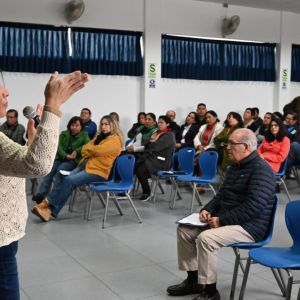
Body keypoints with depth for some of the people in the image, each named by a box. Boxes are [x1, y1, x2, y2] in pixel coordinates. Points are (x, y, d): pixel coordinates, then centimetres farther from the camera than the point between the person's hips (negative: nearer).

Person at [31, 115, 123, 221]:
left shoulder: (115, 140, -5)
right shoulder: (100, 137, 23)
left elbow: (97, 150, -17)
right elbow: (84, 150, 15)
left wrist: (88, 148, 4)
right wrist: (92, 150, -6)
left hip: (98, 171, -7)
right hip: (85, 165, 7)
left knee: (69, 180, -24)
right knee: (65, 180, -18)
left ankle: (48, 203, -14)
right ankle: (51, 211, -27)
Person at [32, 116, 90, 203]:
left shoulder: (84, 135, 12)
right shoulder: (64, 134, 19)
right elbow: (59, 147, 5)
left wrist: (77, 151, -18)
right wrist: (66, 155, -13)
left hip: (73, 160, -3)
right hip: (60, 158, 3)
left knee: (60, 170, -31)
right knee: (49, 171, -23)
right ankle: (40, 194, -31)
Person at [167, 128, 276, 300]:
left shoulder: (261, 170, -18)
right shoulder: (235, 167, 15)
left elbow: (253, 207, -27)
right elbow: (222, 194, 21)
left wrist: (222, 220, -24)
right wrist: (207, 210, 1)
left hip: (249, 226, -10)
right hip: (224, 219, 10)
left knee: (205, 238, -31)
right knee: (185, 229, 2)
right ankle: (193, 280, 11)